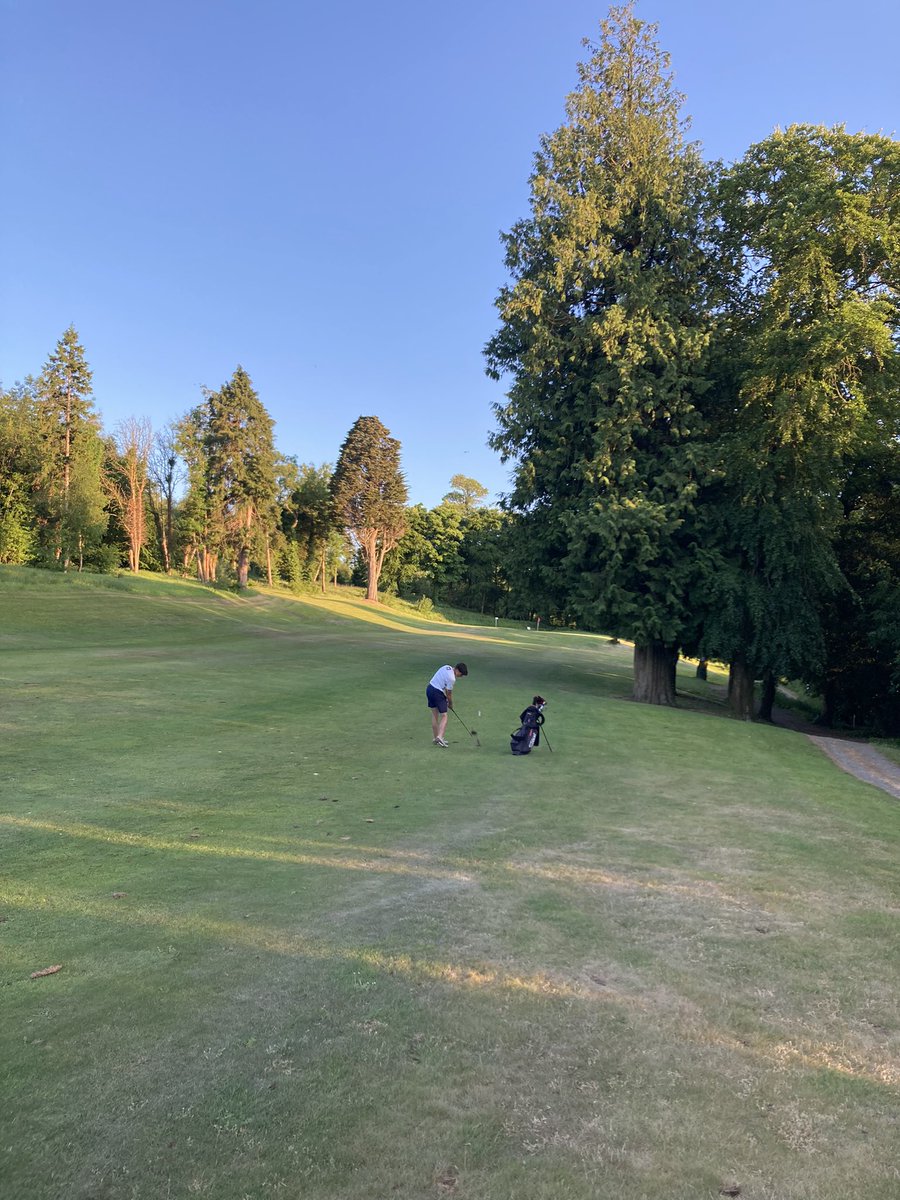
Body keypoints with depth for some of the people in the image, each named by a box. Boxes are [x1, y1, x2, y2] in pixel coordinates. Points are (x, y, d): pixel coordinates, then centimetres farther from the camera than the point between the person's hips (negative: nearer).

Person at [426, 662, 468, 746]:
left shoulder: (447, 667, 7)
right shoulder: (452, 678, -18)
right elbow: (448, 693, -9)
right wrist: (450, 704, 9)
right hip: (437, 693, -9)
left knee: (434, 715, 13)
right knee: (444, 716, -5)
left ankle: (435, 738, 17)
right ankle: (439, 737, -20)